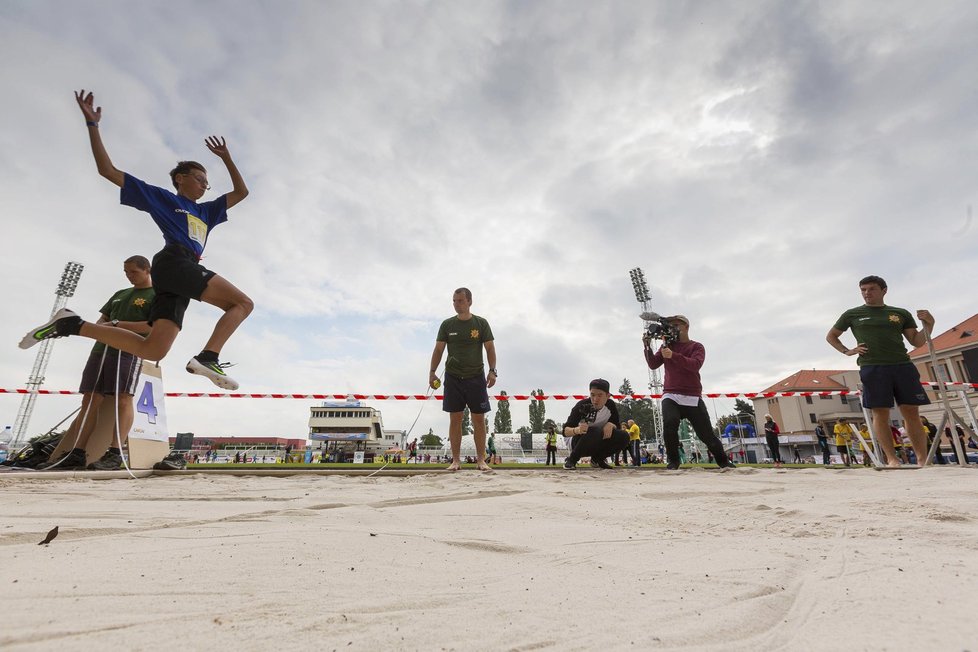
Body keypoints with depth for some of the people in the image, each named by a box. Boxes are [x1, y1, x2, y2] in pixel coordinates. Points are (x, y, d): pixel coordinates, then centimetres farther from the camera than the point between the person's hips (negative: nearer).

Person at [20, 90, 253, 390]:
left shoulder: (206, 211, 33)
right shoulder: (161, 197, 18)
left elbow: (241, 192, 37)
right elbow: (108, 170, 16)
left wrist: (226, 157, 33)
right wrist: (92, 124, 13)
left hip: (185, 272, 7)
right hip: (174, 262, -7)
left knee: (153, 349, -6)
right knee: (243, 303, -22)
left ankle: (72, 325, 3)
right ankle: (208, 357, -31)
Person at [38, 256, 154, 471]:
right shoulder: (119, 294, 26)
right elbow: (102, 319, 26)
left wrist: (117, 324, -12)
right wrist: (99, 328, 1)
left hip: (130, 350, -8)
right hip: (102, 348, 8)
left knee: (123, 399, -15)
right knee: (90, 400, 2)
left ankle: (114, 454, -17)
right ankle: (76, 455, 1)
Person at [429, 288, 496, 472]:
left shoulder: (481, 323, 4)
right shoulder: (447, 324, 7)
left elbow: (490, 348, 2)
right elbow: (438, 349, 6)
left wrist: (492, 370, -10)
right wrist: (432, 372, -4)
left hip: (476, 377, -1)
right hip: (453, 377, 1)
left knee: (479, 419, 1)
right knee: (455, 419, 2)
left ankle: (481, 460, 9)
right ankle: (456, 460, 9)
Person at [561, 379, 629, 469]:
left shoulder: (611, 405, -10)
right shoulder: (582, 405, -24)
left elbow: (618, 427, -2)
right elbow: (565, 431, -28)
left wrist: (611, 425, -25)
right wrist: (577, 430, -50)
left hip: (598, 445, 5)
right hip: (579, 441, -5)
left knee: (623, 436, -18)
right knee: (596, 431, -35)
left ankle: (597, 459, 4)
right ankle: (572, 459, -15)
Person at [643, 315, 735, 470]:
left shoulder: (696, 347, 3)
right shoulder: (667, 345, 12)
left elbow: (695, 365, -18)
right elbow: (653, 365, 5)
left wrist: (673, 355, -31)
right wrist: (648, 347, -10)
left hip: (693, 398, -1)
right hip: (671, 396, 1)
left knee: (707, 434, 3)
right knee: (669, 424, -27)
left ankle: (724, 461, 30)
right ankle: (673, 461, -10)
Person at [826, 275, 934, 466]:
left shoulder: (901, 314, 15)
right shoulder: (852, 314, 10)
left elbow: (917, 341, 15)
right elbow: (830, 336, 19)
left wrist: (929, 324, -2)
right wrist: (846, 351, 5)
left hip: (903, 366, 2)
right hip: (872, 368, -2)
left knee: (912, 413, 1)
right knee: (880, 414, -5)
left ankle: (923, 459, 7)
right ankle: (891, 458, -2)